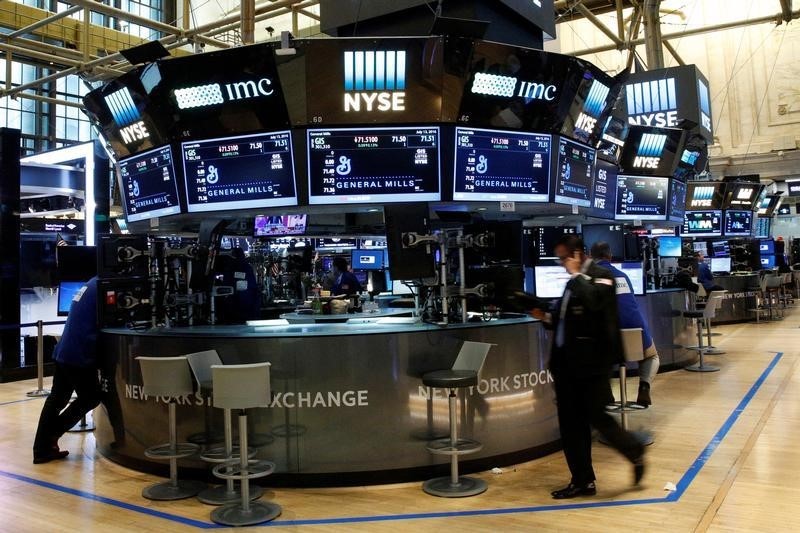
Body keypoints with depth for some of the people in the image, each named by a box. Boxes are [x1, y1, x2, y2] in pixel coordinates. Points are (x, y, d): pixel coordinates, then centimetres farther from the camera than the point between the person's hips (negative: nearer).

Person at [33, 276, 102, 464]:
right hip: (79, 355, -9)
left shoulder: (91, 285, 16)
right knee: (91, 398, 5)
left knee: (56, 399, 11)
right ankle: (51, 436, 9)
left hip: (64, 352, 9)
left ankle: (42, 449, 15)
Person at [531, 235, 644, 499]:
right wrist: (547, 317, 6)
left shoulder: (601, 275, -7)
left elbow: (594, 302, -28)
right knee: (570, 423, 8)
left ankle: (635, 452, 25)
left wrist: (577, 274, -15)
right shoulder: (574, 282, 17)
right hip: (567, 361, 8)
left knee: (596, 417, -2)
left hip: (591, 361, -8)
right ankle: (582, 481, 19)